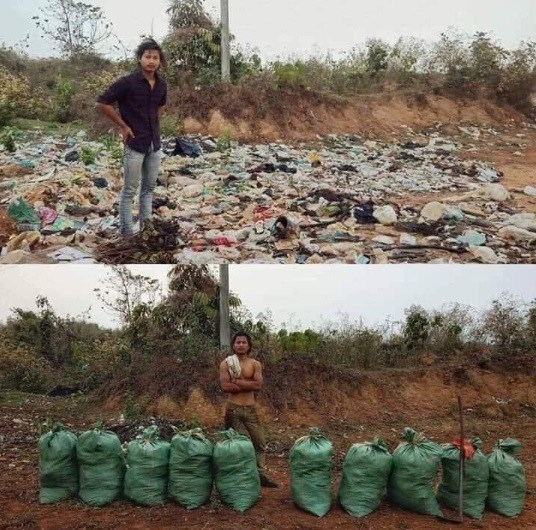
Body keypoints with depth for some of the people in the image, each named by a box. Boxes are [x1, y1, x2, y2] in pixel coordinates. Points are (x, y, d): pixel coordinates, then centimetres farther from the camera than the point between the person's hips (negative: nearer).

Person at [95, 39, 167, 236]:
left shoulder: (161, 84, 4)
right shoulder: (127, 82, -15)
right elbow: (101, 103, -12)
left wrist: (154, 122, 11)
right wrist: (123, 125, -10)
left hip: (155, 144, 6)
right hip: (135, 144, -6)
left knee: (149, 187, 15)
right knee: (130, 190, 2)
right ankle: (126, 233, 10)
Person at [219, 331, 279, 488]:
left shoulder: (255, 364, 2)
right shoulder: (226, 363, -3)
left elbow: (258, 385, -13)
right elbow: (225, 386, -17)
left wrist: (236, 381, -15)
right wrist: (247, 385, -14)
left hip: (250, 408, 2)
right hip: (233, 408, -2)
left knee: (260, 443, 6)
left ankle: (260, 475, 20)